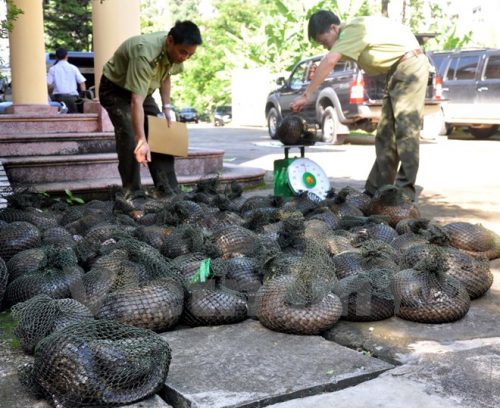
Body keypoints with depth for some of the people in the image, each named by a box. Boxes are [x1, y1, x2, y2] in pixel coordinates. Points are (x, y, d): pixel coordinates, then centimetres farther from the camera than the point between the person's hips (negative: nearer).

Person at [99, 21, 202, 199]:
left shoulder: (174, 51, -16)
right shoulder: (145, 54, -40)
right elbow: (136, 102, -45)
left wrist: (166, 107, 0)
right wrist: (141, 140, -51)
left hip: (142, 89, 7)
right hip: (115, 89, -7)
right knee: (130, 140, -22)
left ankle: (168, 191, 3)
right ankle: (132, 194, -14)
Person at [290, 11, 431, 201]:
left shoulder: (352, 29, -18)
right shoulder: (352, 32, 12)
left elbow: (329, 62, -28)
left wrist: (306, 95, -28)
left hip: (410, 64, -10)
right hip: (397, 71, 10)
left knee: (405, 130, -12)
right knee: (385, 134, 7)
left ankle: (405, 191, -11)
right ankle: (376, 190, 9)